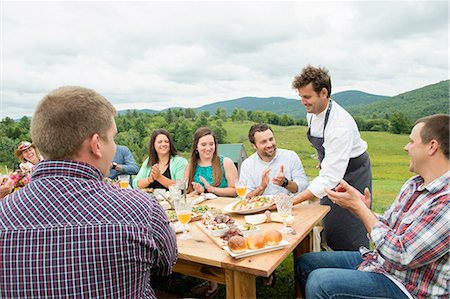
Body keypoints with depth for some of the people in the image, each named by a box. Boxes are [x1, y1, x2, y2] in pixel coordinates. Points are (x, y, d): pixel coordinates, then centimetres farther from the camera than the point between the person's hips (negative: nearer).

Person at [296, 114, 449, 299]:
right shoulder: (414, 184, 6)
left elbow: (401, 256, -27)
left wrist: (359, 207, -21)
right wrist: (363, 209, -11)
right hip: (377, 259, 8)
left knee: (320, 282, -25)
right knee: (304, 263, 5)